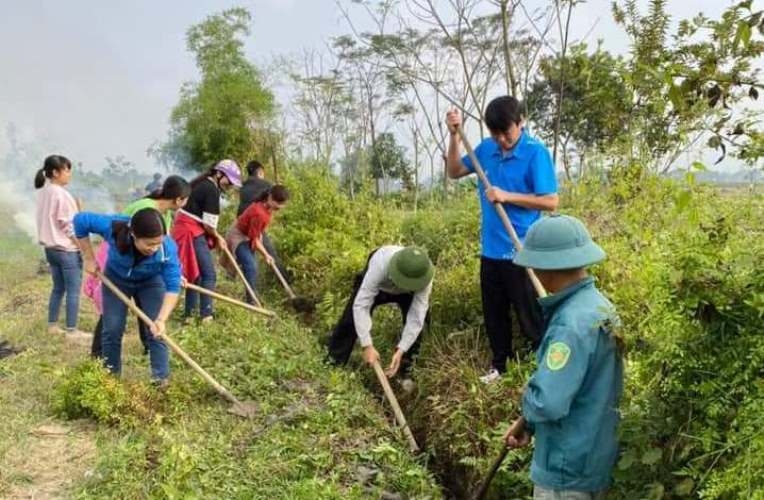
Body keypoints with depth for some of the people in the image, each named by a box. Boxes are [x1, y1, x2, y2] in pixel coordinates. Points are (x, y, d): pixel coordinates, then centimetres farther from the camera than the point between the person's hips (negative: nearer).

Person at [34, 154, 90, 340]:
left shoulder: (43, 192, 10)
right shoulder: (61, 194, -18)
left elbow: (48, 222, 13)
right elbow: (69, 226, -17)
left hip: (50, 247, 9)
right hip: (66, 249, -9)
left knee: (58, 288, 18)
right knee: (73, 290, -1)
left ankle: (52, 325, 25)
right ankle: (72, 330, 2)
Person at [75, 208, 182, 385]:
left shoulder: (168, 248, -39)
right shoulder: (114, 228, -40)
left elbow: (173, 287, -33)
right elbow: (80, 220, -23)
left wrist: (161, 319, -45)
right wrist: (89, 259, -19)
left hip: (150, 282, -1)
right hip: (116, 279, 1)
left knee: (156, 331, -8)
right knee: (112, 330, 3)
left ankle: (161, 379, 2)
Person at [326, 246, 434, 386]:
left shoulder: (424, 279, -40)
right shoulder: (380, 264, -47)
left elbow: (416, 318, -36)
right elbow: (361, 305, -44)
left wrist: (400, 351, -43)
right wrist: (367, 346, -47)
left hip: (405, 293, 1)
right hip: (375, 285, -1)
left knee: (418, 321, -18)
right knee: (350, 320, -6)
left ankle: (405, 369, 1)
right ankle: (333, 363, 15)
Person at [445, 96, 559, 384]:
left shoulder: (536, 153, -13)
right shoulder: (486, 148, 4)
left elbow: (550, 201, -16)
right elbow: (454, 172, 9)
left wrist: (507, 196, -20)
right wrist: (455, 136, -3)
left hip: (521, 251, -6)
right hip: (490, 249, 6)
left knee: (529, 316, 4)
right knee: (493, 313, 18)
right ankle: (500, 364, 35)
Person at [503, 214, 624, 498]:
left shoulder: (572, 324, -28)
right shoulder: (598, 306, 2)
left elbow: (547, 403, -32)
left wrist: (527, 402, -10)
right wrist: (529, 424, 4)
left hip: (567, 471, -9)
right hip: (593, 457, 9)